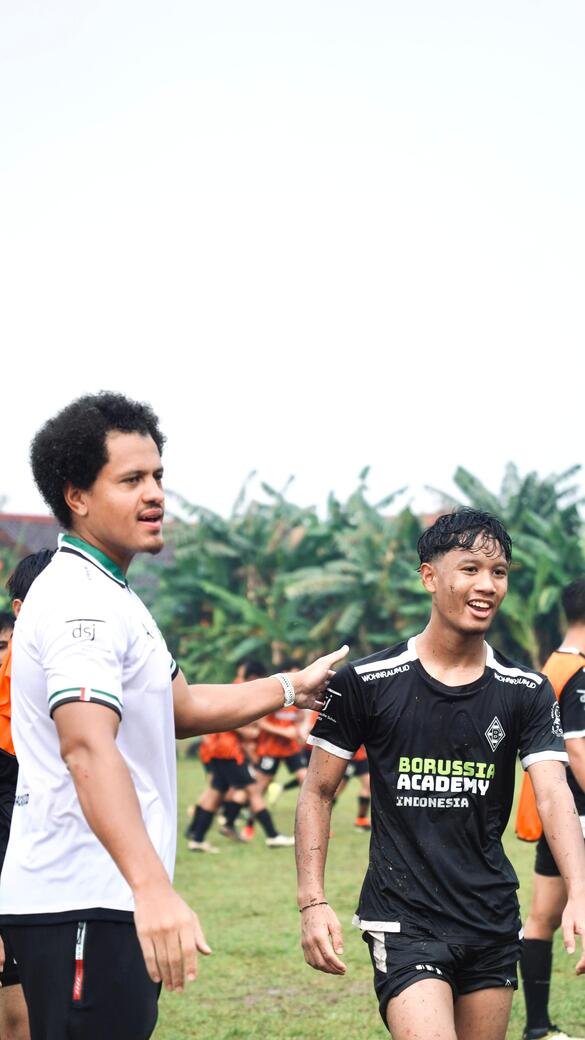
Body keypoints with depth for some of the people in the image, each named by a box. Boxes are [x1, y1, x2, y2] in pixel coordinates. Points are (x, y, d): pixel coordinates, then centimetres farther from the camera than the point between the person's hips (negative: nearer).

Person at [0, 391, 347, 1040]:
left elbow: (181, 707, 31)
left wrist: (291, 689, 31)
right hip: (80, 906, -11)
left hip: (111, 903, 11)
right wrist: (151, 887, -44)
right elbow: (87, 747, -32)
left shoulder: (106, 595, 18)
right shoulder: (80, 602, -17)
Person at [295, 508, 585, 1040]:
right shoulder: (365, 682, -4)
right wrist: (313, 901, -8)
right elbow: (318, 793, 3)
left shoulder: (527, 692, 2)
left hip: (493, 921, 4)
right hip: (403, 921, -4)